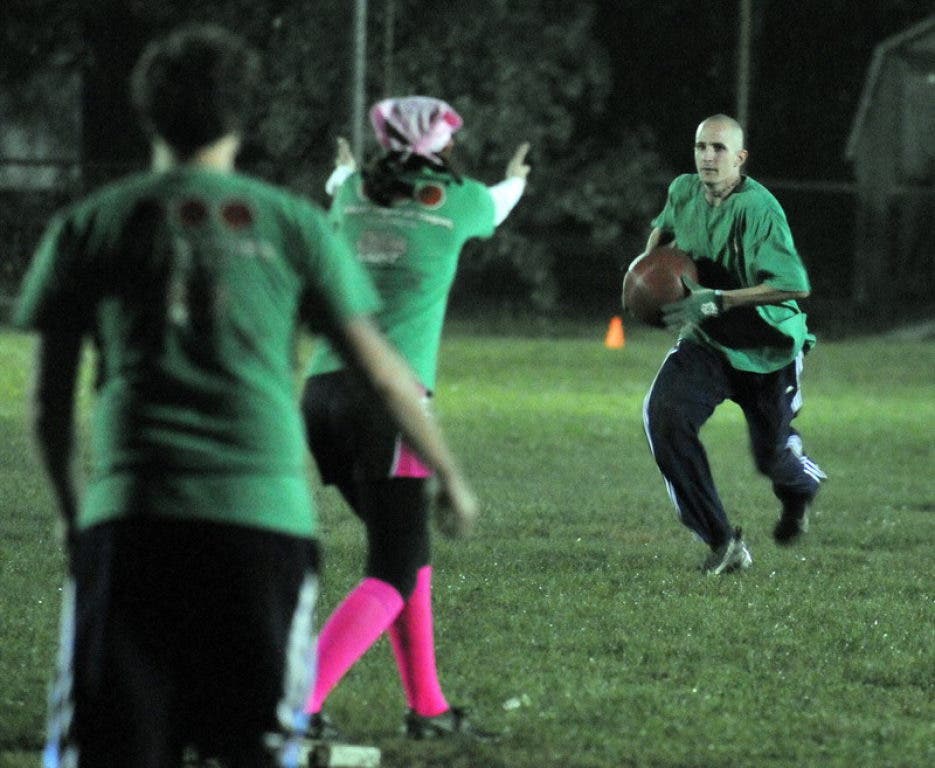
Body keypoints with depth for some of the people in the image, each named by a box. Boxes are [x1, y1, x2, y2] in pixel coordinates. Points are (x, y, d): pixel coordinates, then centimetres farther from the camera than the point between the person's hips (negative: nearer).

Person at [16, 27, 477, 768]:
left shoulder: (87, 226, 11)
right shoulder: (292, 223, 10)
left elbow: (50, 405, 12)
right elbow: (381, 372, 14)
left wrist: (75, 510, 27)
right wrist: (450, 474, 28)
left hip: (131, 518, 0)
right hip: (265, 513, 0)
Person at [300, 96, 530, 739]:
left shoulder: (356, 193, 12)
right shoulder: (457, 200, 4)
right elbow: (495, 207, 29)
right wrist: (515, 181, 54)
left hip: (326, 390, 6)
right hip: (388, 397, -6)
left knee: (411, 550, 19)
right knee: (394, 577, -5)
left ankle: (428, 707, 22)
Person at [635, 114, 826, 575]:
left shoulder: (758, 209, -25)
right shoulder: (683, 192, -4)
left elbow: (794, 286, -33)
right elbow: (664, 228, 22)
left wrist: (719, 301, -34)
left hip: (768, 349, -4)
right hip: (706, 344, 4)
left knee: (772, 458, 8)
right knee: (664, 415, -23)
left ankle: (802, 489, 52)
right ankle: (721, 543, -16)